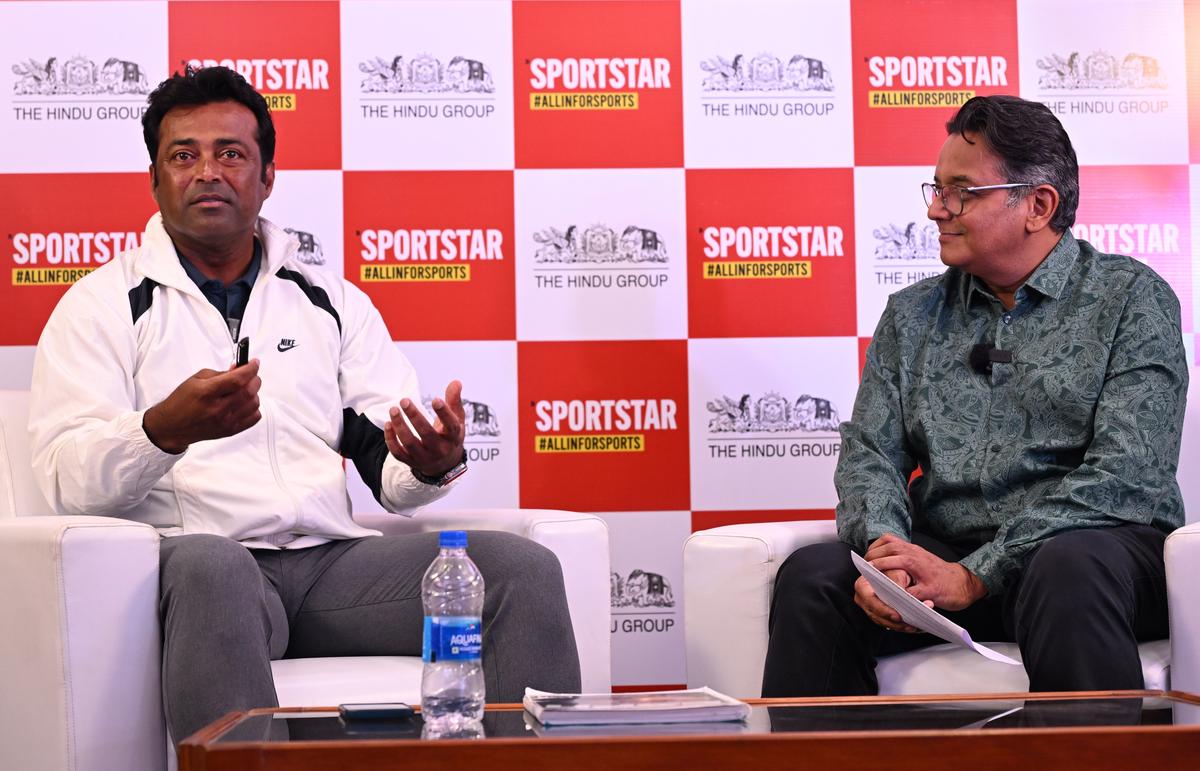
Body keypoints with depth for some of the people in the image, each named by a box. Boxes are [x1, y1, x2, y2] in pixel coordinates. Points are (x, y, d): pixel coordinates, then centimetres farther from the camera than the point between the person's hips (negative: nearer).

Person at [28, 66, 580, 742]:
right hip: (193, 564, -3)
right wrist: (168, 428, -23)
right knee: (208, 565, -39)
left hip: (332, 560, 4)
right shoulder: (105, 304, 11)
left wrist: (432, 465, -10)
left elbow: (390, 466, 16)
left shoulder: (334, 301, 22)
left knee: (523, 567, -18)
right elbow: (68, 479, -2)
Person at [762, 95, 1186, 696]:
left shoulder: (1133, 299, 2)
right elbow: (869, 453, 10)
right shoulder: (912, 315, 17)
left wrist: (976, 575, -19)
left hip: (1096, 541, -3)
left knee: (1067, 567, -38)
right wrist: (883, 545, -15)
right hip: (940, 554, 4)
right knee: (810, 575, -24)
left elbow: (1127, 475, -10)